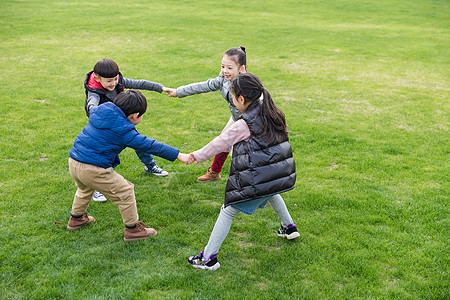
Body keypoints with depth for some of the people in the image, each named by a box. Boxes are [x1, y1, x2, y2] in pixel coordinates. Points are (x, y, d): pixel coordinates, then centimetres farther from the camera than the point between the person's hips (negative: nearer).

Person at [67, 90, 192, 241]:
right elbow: (147, 145, -16)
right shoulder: (123, 130, -16)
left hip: (73, 161, 9)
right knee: (125, 192, 7)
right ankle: (132, 229, 18)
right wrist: (178, 155, -13)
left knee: (85, 189, 37)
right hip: (93, 170, -9)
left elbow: (92, 109, 31)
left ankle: (76, 218, 57)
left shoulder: (100, 111, 6)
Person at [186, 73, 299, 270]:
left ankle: (209, 258, 5)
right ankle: (289, 227, 50)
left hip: (256, 182, -7)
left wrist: (198, 156, 9)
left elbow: (221, 143, -5)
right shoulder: (271, 114, 5)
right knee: (271, 194, 40)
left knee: (228, 211, 3)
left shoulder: (244, 125, -15)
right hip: (280, 176, 8)